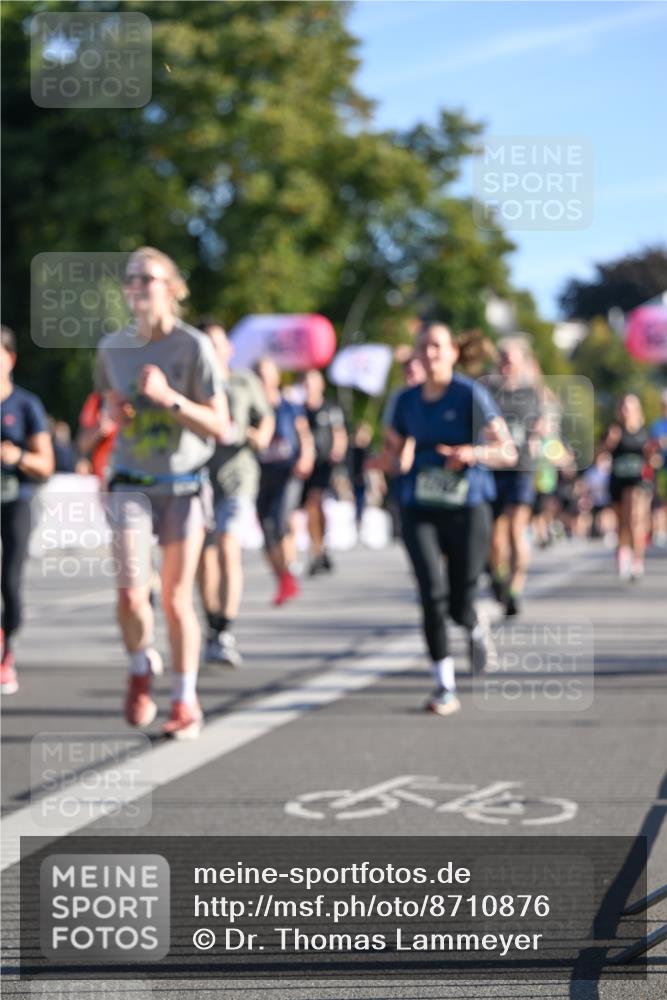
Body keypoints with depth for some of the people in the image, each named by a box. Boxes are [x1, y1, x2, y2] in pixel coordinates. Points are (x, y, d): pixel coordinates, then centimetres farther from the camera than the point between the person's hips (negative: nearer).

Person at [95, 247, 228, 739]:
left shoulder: (194, 346, -8)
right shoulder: (113, 347, 4)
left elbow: (220, 427, -10)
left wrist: (170, 397, -23)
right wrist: (116, 413, -1)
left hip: (183, 484, -2)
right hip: (132, 483, 2)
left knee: (177, 600, 1)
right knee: (131, 593, -13)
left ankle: (186, 702, 18)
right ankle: (141, 667, 18)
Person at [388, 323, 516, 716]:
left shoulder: (472, 395, -5)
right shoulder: (407, 401, 8)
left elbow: (508, 452, -8)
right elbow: (397, 453, 20)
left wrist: (474, 453, -28)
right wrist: (400, 461, -5)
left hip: (467, 509, -2)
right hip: (420, 510, 3)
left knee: (460, 605, 0)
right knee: (433, 594, -15)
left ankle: (476, 629, 39)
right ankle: (446, 687, -6)